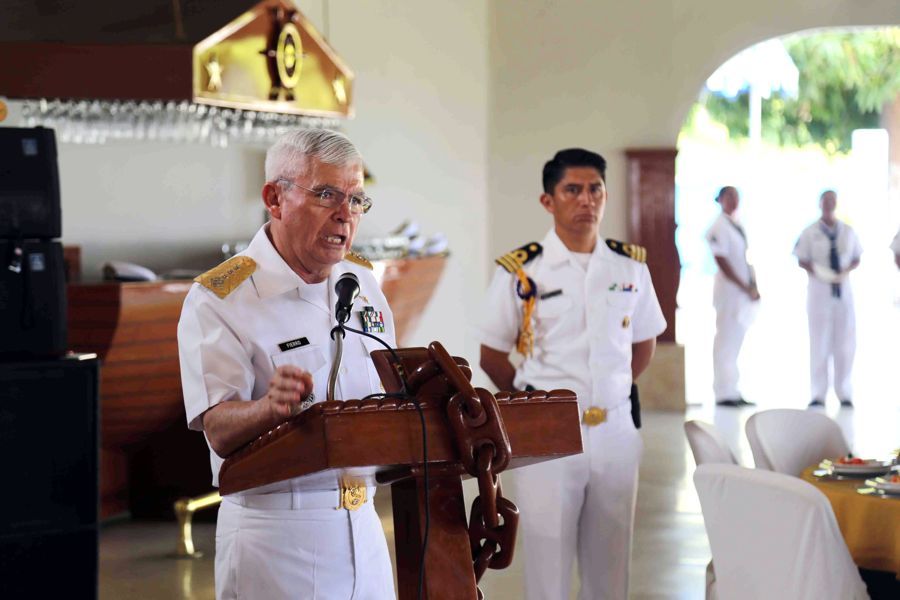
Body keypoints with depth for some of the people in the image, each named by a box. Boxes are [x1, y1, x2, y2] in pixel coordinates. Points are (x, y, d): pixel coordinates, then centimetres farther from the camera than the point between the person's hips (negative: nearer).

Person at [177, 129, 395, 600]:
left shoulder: (362, 283, 10)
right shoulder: (217, 300, -10)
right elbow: (220, 432, -19)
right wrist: (271, 408, -39)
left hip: (362, 525, 6)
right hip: (274, 538, -6)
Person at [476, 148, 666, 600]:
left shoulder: (631, 266, 4)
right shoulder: (520, 272, -7)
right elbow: (492, 356, 1)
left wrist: (608, 393, 9)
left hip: (615, 428, 3)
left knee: (610, 561, 11)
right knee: (548, 561, 3)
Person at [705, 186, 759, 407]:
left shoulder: (739, 226, 15)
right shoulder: (719, 227, -10)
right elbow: (722, 262, -15)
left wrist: (753, 287, 7)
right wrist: (745, 288, -16)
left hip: (744, 292, 8)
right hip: (729, 290, -8)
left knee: (735, 343, 11)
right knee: (726, 342, -5)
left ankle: (731, 391, 16)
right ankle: (724, 393, 0)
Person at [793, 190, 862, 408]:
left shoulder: (847, 231, 6)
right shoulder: (810, 233, -1)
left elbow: (856, 259, 11)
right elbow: (802, 261, 0)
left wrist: (845, 271, -9)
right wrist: (818, 273, -17)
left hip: (843, 289, 3)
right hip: (819, 288, -3)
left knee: (845, 341, 3)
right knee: (819, 342, -1)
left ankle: (844, 393, 11)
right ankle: (818, 394, 3)